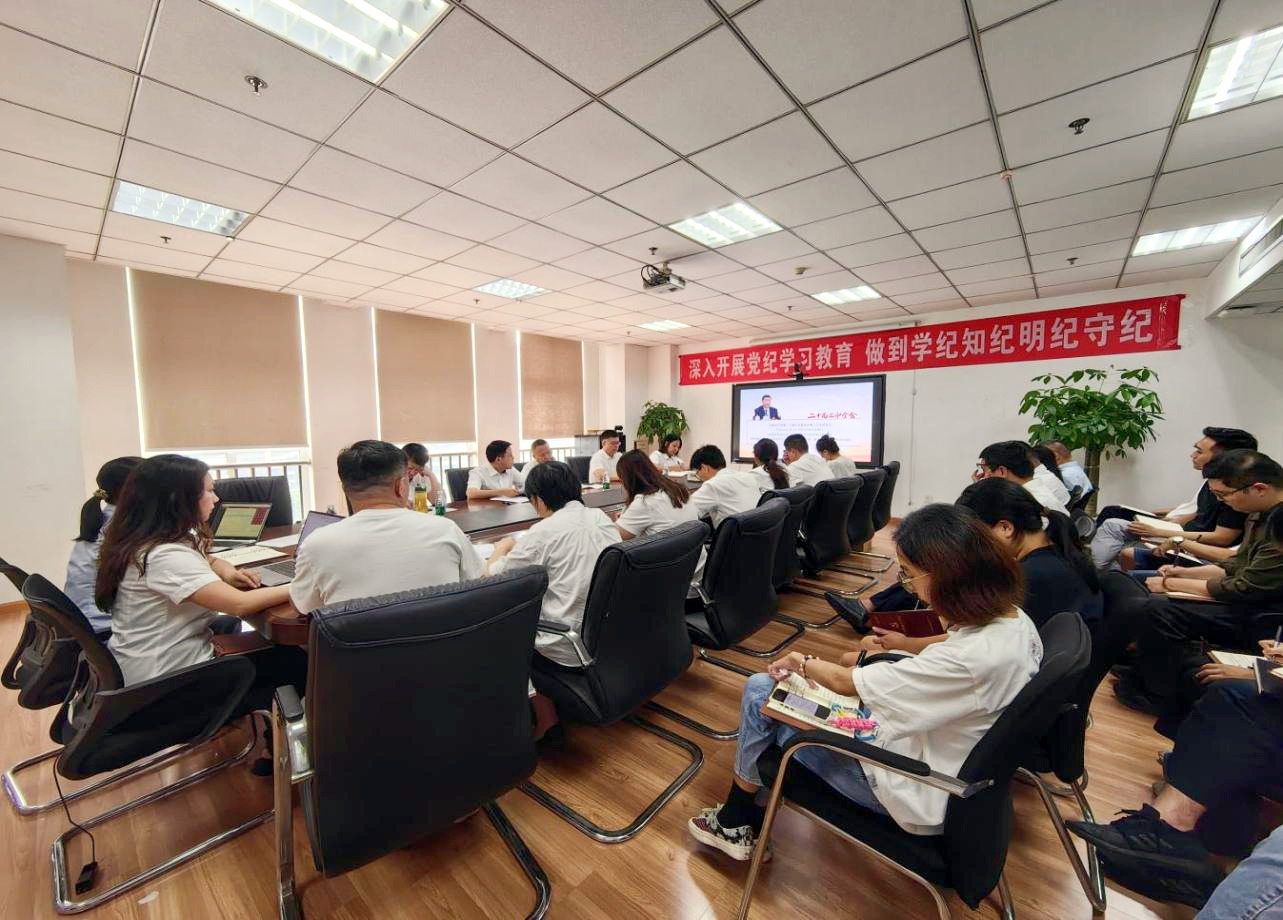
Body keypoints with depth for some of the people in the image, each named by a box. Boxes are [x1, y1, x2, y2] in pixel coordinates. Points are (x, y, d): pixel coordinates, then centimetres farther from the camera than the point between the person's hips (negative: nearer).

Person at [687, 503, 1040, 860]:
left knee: (760, 694, -2)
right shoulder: (1015, 620, -8)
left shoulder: (971, 658, -35)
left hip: (920, 800, -8)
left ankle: (735, 824, 22)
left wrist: (803, 663, -5)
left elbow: (847, 682, -24)